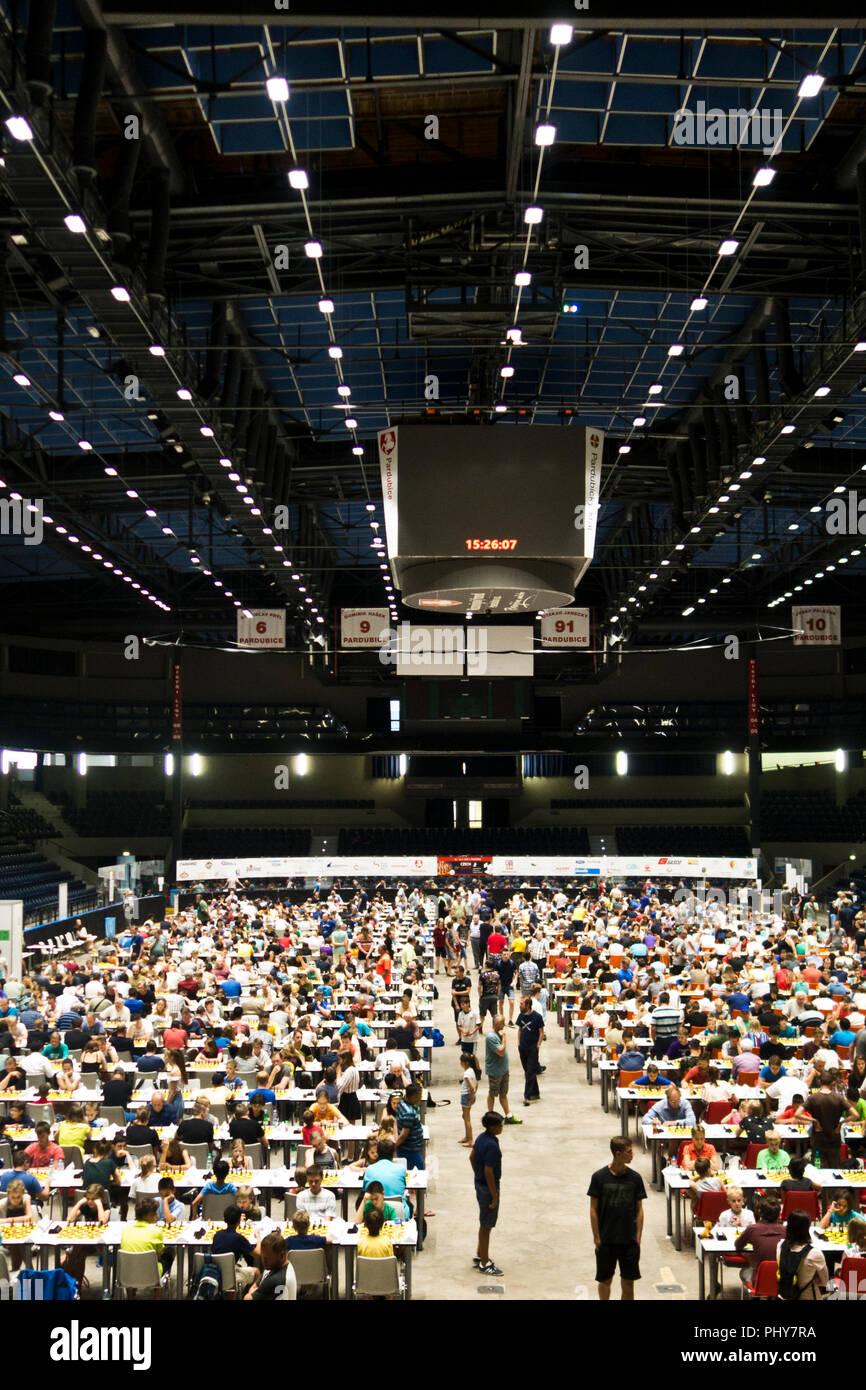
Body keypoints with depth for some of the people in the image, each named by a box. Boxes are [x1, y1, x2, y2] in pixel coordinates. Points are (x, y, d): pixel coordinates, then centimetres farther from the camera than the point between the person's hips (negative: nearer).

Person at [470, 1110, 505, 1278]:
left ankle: (479, 1256, 34)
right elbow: (489, 1172, -25)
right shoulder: (492, 1145, -27)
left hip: (479, 1184, 9)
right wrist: (494, 1196, -19)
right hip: (488, 1188, -9)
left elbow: (472, 1157, 15)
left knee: (484, 1224, 22)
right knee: (486, 1226, 3)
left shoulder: (481, 1137, 2)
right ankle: (484, 1263, 13)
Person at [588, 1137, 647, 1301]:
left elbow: (639, 1210, 4)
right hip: (606, 1240, -2)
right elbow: (593, 1209, -3)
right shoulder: (599, 1177, -9)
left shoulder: (635, 1178, -2)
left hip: (629, 1240, 2)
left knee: (628, 1282, 7)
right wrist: (597, 1237, -5)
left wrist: (638, 1238, -1)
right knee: (605, 1280, 10)